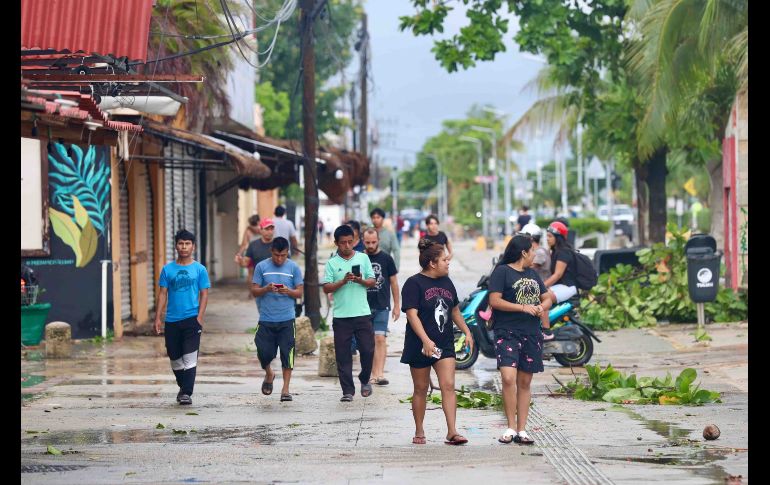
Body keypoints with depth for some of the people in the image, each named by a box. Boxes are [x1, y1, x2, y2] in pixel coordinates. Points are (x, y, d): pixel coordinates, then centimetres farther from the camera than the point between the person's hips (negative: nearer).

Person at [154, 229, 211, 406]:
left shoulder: (199, 269, 2)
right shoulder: (168, 269, 7)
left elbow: (204, 294, 1)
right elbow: (163, 294, 8)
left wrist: (199, 317, -10)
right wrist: (158, 318, 1)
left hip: (191, 319, -3)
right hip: (172, 320, 3)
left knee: (190, 357, -10)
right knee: (175, 358, 11)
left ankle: (187, 393, -9)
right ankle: (183, 387, 30)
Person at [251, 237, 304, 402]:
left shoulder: (293, 268, 3)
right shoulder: (261, 267, 3)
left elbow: (299, 292, 5)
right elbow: (254, 291, 4)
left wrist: (288, 291, -16)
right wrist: (266, 289, -16)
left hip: (286, 319, 0)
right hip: (266, 319, 0)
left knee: (287, 354, -3)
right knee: (264, 352, -1)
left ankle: (285, 389, 4)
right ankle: (269, 374, 31)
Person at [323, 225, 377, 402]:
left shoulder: (363, 258, 7)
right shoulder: (331, 263, 3)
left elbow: (372, 281, 9)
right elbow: (326, 288, -3)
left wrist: (361, 281, -12)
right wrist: (343, 281, -16)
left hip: (362, 313, 1)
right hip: (341, 316, -1)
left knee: (368, 350, 0)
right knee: (343, 355, 1)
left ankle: (364, 379, 26)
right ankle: (348, 390, 7)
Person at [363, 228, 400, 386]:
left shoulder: (386, 258, 2)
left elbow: (394, 283, 7)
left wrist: (397, 305, 6)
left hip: (382, 306, -2)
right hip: (364, 306, 2)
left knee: (380, 339, -11)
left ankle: (380, 374, -15)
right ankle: (373, 374, 12)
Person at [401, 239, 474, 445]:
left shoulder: (446, 282, 11)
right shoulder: (414, 283, -10)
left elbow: (455, 310, 23)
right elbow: (412, 314, -18)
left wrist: (467, 332, 16)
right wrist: (426, 340, -26)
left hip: (444, 345, 4)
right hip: (420, 346, -4)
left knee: (448, 386, -9)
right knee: (421, 389, 7)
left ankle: (452, 432, -13)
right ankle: (419, 432, 21)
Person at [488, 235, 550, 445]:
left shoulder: (532, 274, 18)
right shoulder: (502, 272, -4)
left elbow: (546, 298, 24)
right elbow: (494, 300, -12)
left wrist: (542, 307, 0)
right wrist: (523, 307, -16)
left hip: (531, 335, 6)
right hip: (508, 333, -6)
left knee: (524, 382, 7)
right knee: (508, 378, -19)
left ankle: (521, 430, 11)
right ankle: (511, 427, -9)